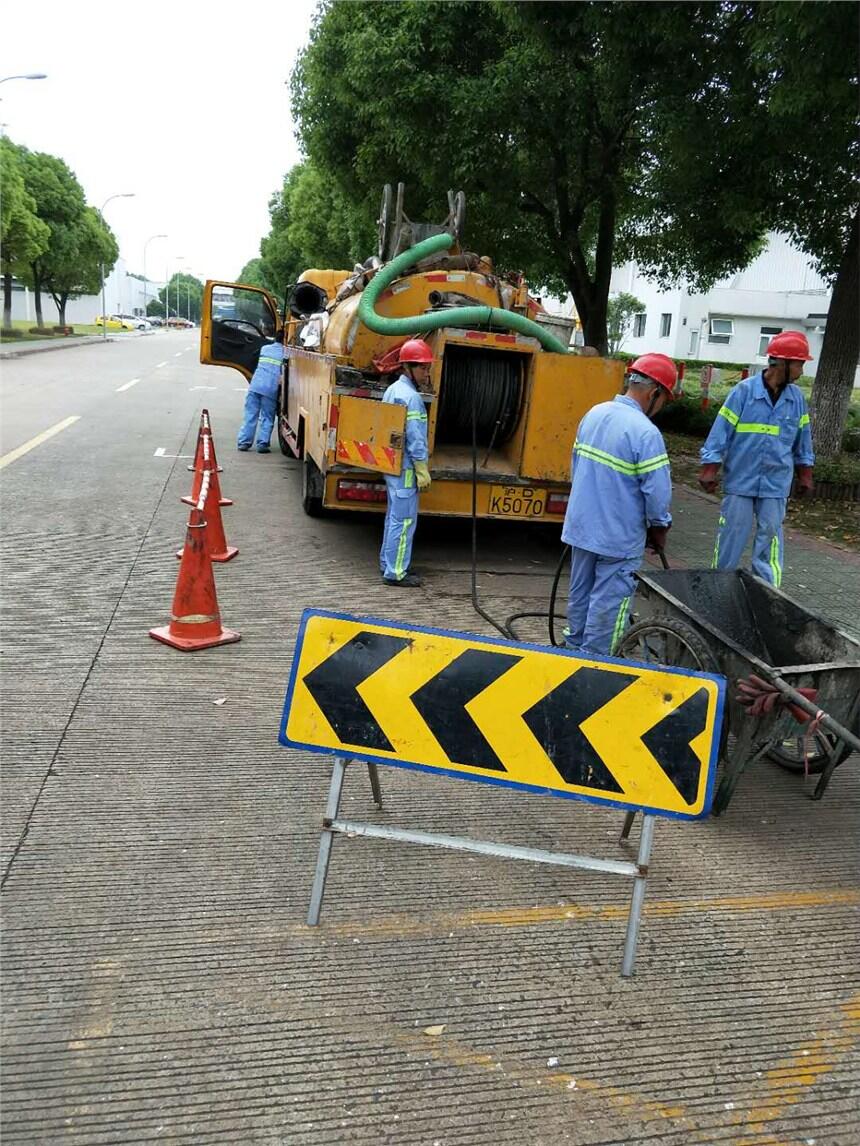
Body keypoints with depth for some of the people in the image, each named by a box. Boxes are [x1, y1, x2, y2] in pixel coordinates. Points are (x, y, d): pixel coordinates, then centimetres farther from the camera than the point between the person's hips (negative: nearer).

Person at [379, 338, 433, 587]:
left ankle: (388, 563, 26)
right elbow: (415, 438, -20)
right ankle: (396, 572, -2)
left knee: (393, 515, 17)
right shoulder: (410, 397, -17)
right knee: (404, 519, -5)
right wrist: (422, 470, -16)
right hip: (405, 467, -10)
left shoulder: (392, 390, 13)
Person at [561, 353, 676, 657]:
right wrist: (659, 529, -2)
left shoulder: (594, 414, 3)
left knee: (580, 594, 20)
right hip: (618, 537, -8)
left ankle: (574, 648, 33)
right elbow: (657, 491, -19)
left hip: (581, 526, 8)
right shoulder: (646, 432, -21)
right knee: (607, 603, 4)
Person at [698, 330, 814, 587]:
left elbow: (803, 438, 13)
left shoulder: (796, 397, 3)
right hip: (740, 479, -3)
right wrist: (709, 469, -10)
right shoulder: (744, 390, -9)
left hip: (776, 483, 3)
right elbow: (721, 431, -8)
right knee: (731, 534, 6)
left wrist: (804, 474, 16)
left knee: (770, 536, 3)